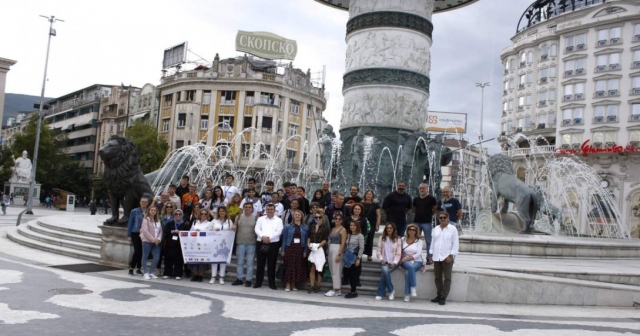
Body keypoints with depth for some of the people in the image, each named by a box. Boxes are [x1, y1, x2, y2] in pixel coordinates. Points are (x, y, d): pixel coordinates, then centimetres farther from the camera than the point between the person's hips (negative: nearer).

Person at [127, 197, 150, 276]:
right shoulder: (134, 211, 1)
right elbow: (130, 223, 5)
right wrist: (129, 235, 2)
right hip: (136, 234, -2)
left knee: (142, 252, 3)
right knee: (137, 251, -8)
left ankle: (138, 268, 17)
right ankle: (131, 268, 7)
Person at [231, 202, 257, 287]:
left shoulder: (255, 218, 3)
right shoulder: (238, 217, 7)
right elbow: (235, 227, 13)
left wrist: (257, 240, -4)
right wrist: (234, 228, -8)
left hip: (251, 243, -2)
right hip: (240, 243, 2)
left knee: (250, 263, 3)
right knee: (240, 262, 8)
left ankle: (248, 280, 10)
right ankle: (240, 278, 18)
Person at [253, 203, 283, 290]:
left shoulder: (278, 220, 6)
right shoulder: (260, 219, 12)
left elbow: (279, 231, -5)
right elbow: (257, 229, 0)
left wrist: (269, 237, -17)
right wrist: (263, 236, -17)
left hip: (273, 244, -1)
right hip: (261, 243, 1)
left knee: (271, 264, 3)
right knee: (260, 263, 5)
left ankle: (272, 283, 10)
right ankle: (258, 282, 13)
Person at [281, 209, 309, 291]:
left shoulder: (305, 228, 6)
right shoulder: (288, 227, 4)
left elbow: (306, 240, 4)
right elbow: (284, 239, 4)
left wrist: (305, 251, -3)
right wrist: (283, 250, -2)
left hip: (300, 249, 1)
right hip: (290, 248, -1)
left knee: (299, 266, 3)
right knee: (289, 266, -3)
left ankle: (293, 284, 15)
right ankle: (288, 284, 6)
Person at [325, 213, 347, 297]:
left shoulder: (343, 230, -6)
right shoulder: (332, 229, 14)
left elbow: (343, 243, -12)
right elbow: (330, 240, 11)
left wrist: (339, 254, -19)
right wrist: (328, 253, 6)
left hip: (337, 249, -7)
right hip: (330, 249, 7)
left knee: (336, 270, -5)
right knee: (332, 270, 9)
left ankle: (336, 290, -1)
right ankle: (334, 289, 15)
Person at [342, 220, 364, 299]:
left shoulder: (360, 236, -6)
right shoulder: (348, 235, 13)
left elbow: (361, 248, -11)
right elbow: (347, 246, 14)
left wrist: (358, 258, -16)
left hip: (355, 257, -6)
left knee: (353, 274, -2)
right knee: (347, 274, 5)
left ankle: (353, 292, 7)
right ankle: (354, 291, 17)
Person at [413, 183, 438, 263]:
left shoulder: (431, 199, -3)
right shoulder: (416, 199, 11)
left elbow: (435, 209, 2)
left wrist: (429, 214, 3)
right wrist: (419, 214, 9)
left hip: (427, 222, -5)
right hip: (417, 222, 5)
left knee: (428, 241, 0)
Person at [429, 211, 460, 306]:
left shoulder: (453, 229, -2)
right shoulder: (435, 229, 13)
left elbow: (455, 243, -5)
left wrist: (451, 255, -11)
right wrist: (431, 254, 11)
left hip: (447, 257, -5)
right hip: (436, 257, 5)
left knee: (447, 278, -2)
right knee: (437, 277, 9)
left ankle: (443, 297, 2)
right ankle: (439, 295, 19)